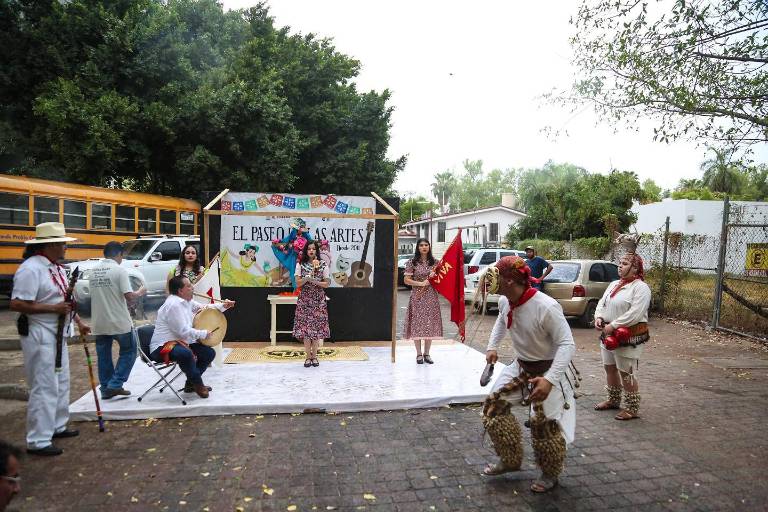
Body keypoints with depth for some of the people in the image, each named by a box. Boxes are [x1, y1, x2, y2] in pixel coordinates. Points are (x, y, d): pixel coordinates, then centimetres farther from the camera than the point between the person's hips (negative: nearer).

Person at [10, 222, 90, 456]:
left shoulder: (56, 268, 10)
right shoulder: (31, 269, -19)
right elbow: (17, 304, -24)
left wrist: (79, 322, 15)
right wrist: (54, 308, -23)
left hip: (57, 334, 10)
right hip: (40, 336, -10)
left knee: (61, 383, 19)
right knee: (44, 388, -5)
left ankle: (57, 426, 33)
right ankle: (38, 442, 4)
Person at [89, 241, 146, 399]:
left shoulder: (93, 271, 6)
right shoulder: (119, 270, -13)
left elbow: (96, 294, 14)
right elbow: (129, 296, -17)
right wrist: (140, 292, 2)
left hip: (98, 322, 6)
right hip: (119, 321, -5)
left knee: (103, 356, 14)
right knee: (128, 351, 11)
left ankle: (105, 389, 19)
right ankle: (115, 384, 3)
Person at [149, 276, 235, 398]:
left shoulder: (186, 301, 9)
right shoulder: (173, 305, -22)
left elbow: (204, 308, 19)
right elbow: (183, 331, -24)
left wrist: (223, 305, 4)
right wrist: (204, 334, -14)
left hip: (180, 342, 11)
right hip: (162, 347, -11)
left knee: (209, 352, 7)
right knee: (185, 354, -39)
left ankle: (191, 383, 19)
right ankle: (198, 385, -15)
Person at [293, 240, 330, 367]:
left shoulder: (323, 265, 2)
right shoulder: (300, 265, 4)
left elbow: (327, 284, -1)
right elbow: (298, 283, -3)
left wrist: (315, 282, -15)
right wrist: (308, 277, -19)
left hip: (318, 300, 0)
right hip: (304, 299, 0)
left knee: (317, 327, 0)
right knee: (305, 327, -3)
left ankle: (314, 356, 12)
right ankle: (308, 356, 8)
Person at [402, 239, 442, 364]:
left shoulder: (434, 262, 8)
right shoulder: (412, 262, -1)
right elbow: (406, 280, -5)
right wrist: (421, 283, -14)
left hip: (431, 296, 3)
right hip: (417, 297, -3)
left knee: (430, 324, 4)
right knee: (417, 324, -1)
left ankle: (427, 354, 16)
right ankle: (419, 354, 10)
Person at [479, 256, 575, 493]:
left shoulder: (546, 307, -33)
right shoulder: (505, 302, -10)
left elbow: (567, 344, -30)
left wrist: (550, 380, -39)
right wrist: (492, 346, 8)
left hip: (546, 369, -7)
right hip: (521, 365, 7)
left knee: (543, 423, -2)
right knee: (494, 405, 3)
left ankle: (550, 475, 29)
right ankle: (511, 460, 24)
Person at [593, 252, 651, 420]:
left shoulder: (640, 287, -13)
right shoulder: (614, 284, 14)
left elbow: (635, 314, -22)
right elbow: (602, 303, 14)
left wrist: (613, 325, -23)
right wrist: (598, 317, -6)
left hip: (628, 336, -8)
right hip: (608, 334, 8)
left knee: (626, 373, -2)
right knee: (610, 368, 17)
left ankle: (632, 409, 12)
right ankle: (613, 400, 34)